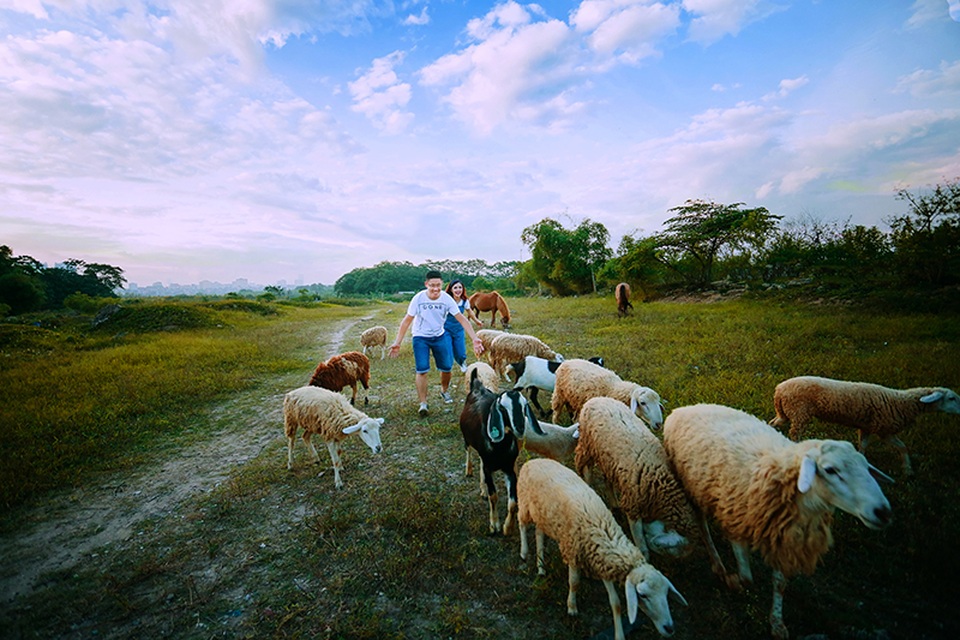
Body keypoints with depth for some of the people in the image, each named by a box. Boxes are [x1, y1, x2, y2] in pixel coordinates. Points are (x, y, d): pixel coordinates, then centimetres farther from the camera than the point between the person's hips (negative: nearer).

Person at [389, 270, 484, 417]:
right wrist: (397, 343, -15)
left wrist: (475, 338, -20)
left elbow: (461, 319, -13)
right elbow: (407, 321, -13)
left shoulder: (447, 299, -16)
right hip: (420, 338, -2)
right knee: (422, 370, -12)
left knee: (446, 367, 6)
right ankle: (423, 404, 0)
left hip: (439, 336, 3)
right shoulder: (418, 298, -20)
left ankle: (444, 391, 36)